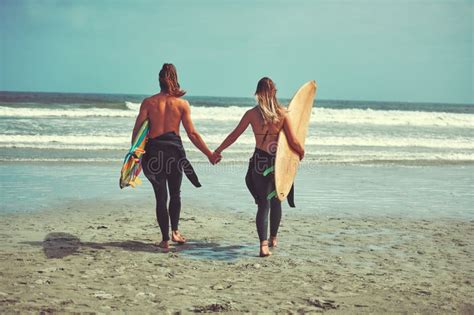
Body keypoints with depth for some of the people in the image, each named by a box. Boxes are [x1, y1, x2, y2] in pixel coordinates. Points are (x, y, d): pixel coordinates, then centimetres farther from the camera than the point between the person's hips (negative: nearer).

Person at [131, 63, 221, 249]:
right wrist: (210, 154, 2)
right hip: (174, 149, 0)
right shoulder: (182, 104, -2)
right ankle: (175, 231, 13)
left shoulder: (148, 102, -2)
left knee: (161, 197, 7)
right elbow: (192, 133, -4)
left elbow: (137, 129, -5)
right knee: (175, 194, 20)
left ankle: (165, 239, 6)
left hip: (154, 150, 0)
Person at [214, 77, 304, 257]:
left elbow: (234, 135, 1)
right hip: (279, 161, 1)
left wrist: (217, 151, 13)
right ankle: (273, 239, 34)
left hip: (260, 161, -1)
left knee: (263, 203, 3)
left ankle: (264, 244, -11)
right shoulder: (282, 113, -5)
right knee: (276, 201, 19)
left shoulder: (252, 114, -5)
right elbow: (293, 141, -4)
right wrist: (301, 152, 17)